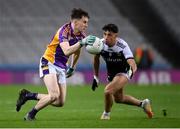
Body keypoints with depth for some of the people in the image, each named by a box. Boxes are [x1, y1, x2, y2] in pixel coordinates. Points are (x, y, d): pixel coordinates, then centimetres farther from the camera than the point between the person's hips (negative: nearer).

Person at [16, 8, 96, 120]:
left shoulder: (81, 34, 2)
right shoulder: (65, 31, -22)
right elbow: (66, 51, -37)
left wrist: (72, 68, 31)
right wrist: (82, 43, -44)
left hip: (61, 68, 8)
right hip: (49, 64, -8)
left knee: (60, 102, 1)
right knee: (54, 95, -25)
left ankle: (28, 95, 17)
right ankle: (30, 115, -4)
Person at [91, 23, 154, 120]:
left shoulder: (122, 46, -32)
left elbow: (132, 63, -41)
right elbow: (96, 59, 1)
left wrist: (132, 70, -65)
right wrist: (95, 77, 4)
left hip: (123, 72, -6)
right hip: (111, 73, 6)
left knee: (108, 91, -26)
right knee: (118, 98, 20)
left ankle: (106, 114, 4)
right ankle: (143, 104, 44)